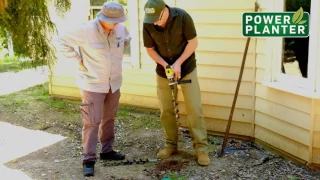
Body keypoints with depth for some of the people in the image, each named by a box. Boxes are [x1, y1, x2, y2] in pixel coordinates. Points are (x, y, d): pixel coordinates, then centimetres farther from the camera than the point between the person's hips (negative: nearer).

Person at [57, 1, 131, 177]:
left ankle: (107, 150, 32)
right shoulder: (86, 30, -20)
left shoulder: (120, 28, -5)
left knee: (109, 118, 16)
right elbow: (63, 41, -10)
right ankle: (88, 159, 5)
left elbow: (127, 39, 19)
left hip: (114, 83, 5)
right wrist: (78, 59, -12)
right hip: (93, 84, -5)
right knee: (91, 121, -4)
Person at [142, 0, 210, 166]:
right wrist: (164, 64, -20)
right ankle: (171, 145, 21)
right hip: (163, 70, 2)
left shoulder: (182, 17, -22)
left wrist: (178, 63, -22)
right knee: (166, 110, 6)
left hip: (186, 68, -2)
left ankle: (201, 147, 3)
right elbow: (150, 49, -4)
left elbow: (193, 43, -14)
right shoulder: (148, 24, -16)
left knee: (194, 108, -4)